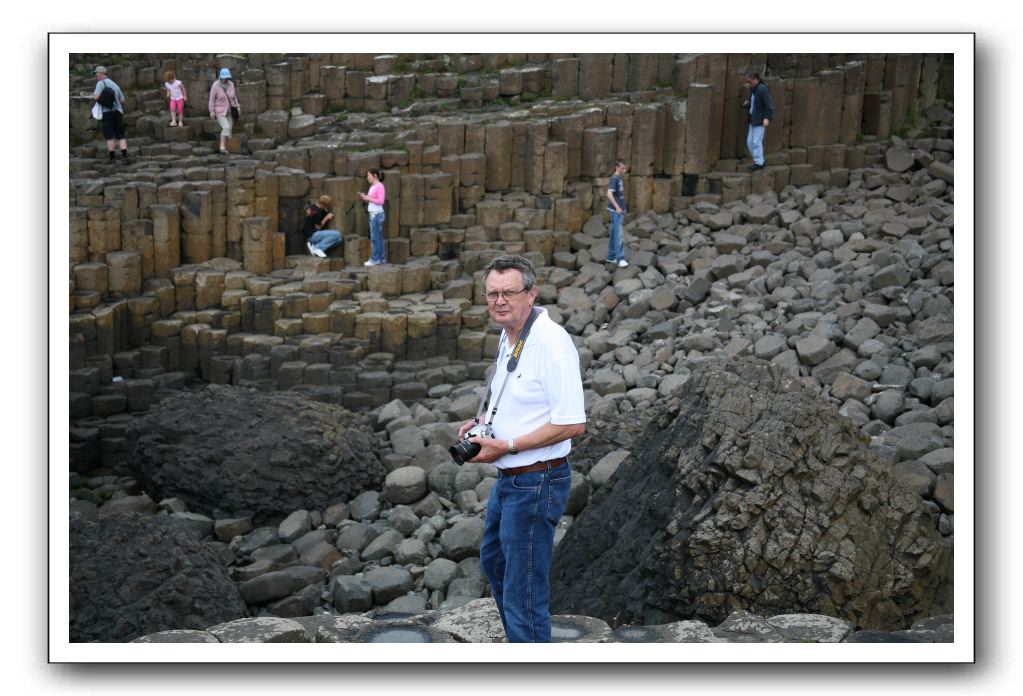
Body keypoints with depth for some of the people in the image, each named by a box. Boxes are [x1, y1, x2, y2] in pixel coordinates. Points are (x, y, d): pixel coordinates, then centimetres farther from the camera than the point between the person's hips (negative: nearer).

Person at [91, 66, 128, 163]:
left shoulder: (101, 83, -5)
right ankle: (125, 156, -7)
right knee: (121, 136, 4)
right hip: (118, 111, 6)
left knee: (109, 136, -1)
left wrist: (93, 95, 5)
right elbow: (122, 100, 20)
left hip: (106, 112, -6)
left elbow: (96, 97, -15)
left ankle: (112, 157, 0)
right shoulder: (114, 84, 19)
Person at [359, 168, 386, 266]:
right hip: (372, 214, 9)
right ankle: (381, 258, 15)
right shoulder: (372, 186, 13)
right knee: (378, 237, 11)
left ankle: (375, 259, -3)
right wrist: (364, 197, 4)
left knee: (375, 237, -6)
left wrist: (368, 198, -15)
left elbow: (380, 201, -17)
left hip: (377, 214, -9)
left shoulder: (379, 186, -12)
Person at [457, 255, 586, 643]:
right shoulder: (509, 336, 8)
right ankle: (522, 645, 45)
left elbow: (573, 424, -26)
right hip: (509, 479, 11)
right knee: (493, 561, 27)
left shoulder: (551, 342, -22)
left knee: (524, 592, -5)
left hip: (536, 484, -11)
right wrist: (482, 425, 7)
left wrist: (506, 446, -21)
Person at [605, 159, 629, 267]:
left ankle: (611, 257, 19)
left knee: (614, 234, 13)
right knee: (618, 235, -9)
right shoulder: (614, 178, -14)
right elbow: (609, 194, -24)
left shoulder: (621, 178, 12)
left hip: (620, 210, 9)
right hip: (615, 210, -9)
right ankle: (620, 258, -9)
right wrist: (617, 207, -25)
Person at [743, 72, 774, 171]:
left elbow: (769, 105, -18)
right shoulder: (753, 89, 10)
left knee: (756, 141, -7)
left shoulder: (762, 90, -17)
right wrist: (747, 103, 1)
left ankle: (759, 163, 1)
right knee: (750, 141, 11)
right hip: (753, 119, 10)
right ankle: (757, 160, 21)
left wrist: (767, 118, -23)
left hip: (759, 120, -10)